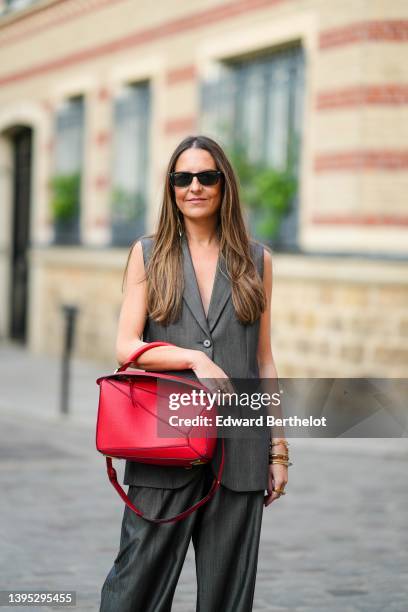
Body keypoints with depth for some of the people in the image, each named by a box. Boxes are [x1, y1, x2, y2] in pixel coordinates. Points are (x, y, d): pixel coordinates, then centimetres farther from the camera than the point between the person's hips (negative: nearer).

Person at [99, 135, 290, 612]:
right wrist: (195, 359, -15)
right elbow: (126, 347, 0)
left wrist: (278, 449, 8)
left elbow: (263, 361, 12)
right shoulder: (148, 254, 7)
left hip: (239, 448, 2)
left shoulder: (255, 261, 11)